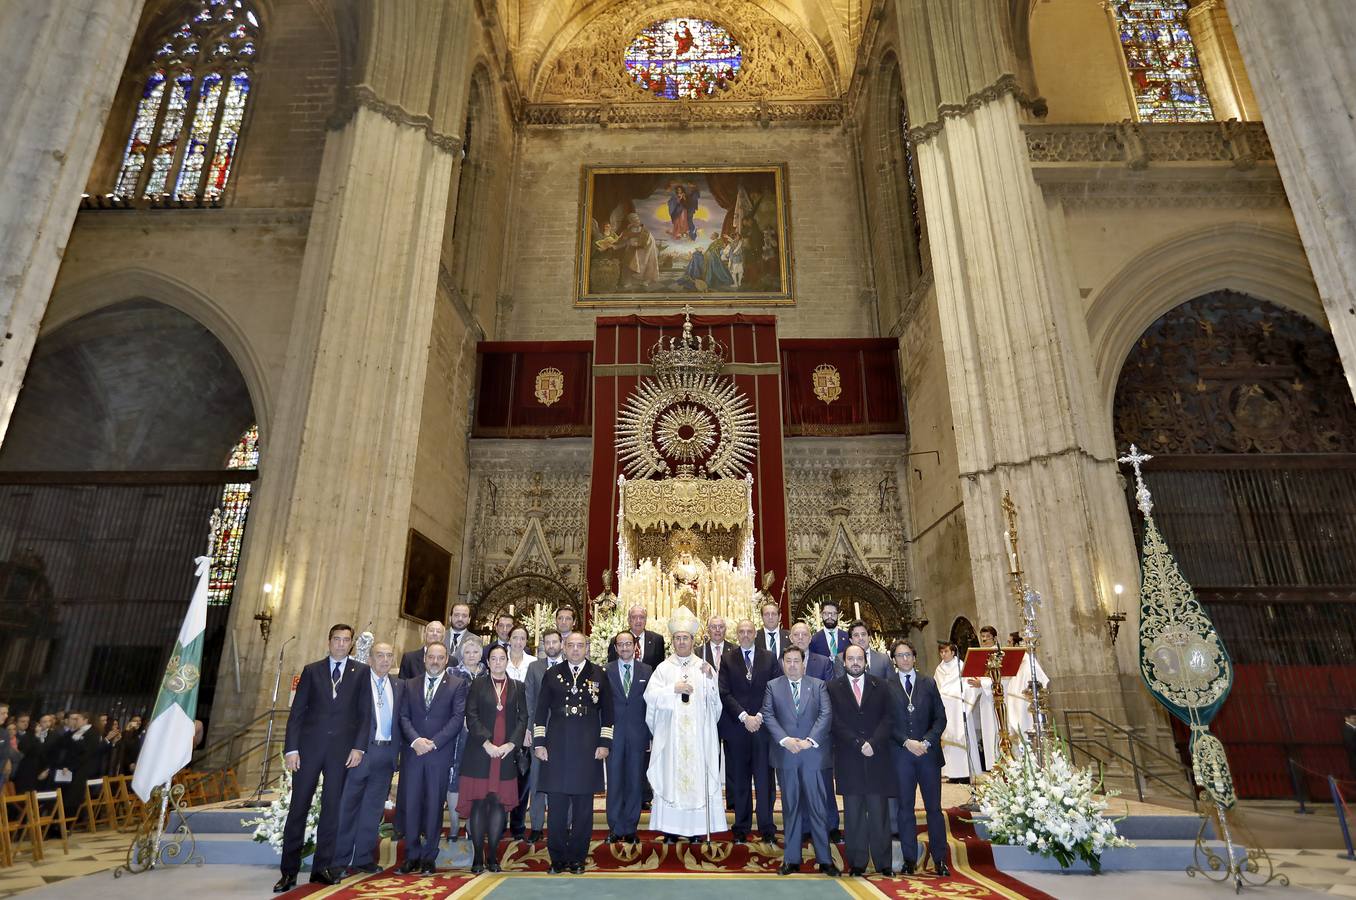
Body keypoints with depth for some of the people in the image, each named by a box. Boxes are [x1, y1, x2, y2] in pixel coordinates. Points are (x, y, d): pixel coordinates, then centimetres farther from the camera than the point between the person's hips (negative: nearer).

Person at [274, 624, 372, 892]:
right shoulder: (311, 670, 8)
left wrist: (359, 747, -6)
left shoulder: (361, 672, 6)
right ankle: (289, 871, 12)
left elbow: (365, 713, 3)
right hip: (309, 745, 0)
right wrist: (291, 748, -5)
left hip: (342, 748, 0)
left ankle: (322, 867, 15)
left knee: (332, 808, 5)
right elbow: (296, 712, 4)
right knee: (298, 807, 2)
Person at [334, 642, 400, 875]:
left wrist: (397, 750, 2)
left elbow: (400, 720, 11)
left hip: (386, 754, 4)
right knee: (347, 806, 5)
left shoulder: (397, 686, 10)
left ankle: (364, 859, 19)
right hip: (360, 751, -4)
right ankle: (340, 860, 15)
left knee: (373, 809, 10)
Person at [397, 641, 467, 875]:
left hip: (440, 753, -2)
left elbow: (457, 717, -5)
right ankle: (412, 856, 16)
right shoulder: (410, 685, 12)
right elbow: (404, 717, 5)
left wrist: (433, 742, -12)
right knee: (410, 804, 3)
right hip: (412, 752, 2)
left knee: (434, 805, 2)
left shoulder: (457, 685, 2)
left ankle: (429, 857, 13)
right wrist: (415, 740, -11)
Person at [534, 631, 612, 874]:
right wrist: (539, 743, 2)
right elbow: (541, 710, 8)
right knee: (556, 806, 4)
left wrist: (604, 743, -1)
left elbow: (607, 712, 5)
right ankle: (557, 859, 17)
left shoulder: (599, 675, 5)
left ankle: (577, 858, 18)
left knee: (583, 807, 6)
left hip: (588, 749, 0)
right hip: (557, 748, 1)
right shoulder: (552, 675, 7)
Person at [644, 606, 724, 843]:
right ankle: (671, 828, 9)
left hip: (698, 734, 1)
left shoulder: (704, 667, 8)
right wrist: (674, 688, -17)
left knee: (698, 775, 1)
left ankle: (697, 828, 11)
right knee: (670, 775, -1)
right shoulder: (663, 668, 4)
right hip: (670, 734, -1)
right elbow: (650, 696, -7)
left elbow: (714, 702, 2)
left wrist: (710, 680, -14)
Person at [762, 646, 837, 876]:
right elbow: (768, 716, -1)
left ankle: (824, 859, 12)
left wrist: (810, 740, -12)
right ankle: (791, 859, 16)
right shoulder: (772, 686, 7)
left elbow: (826, 715, -2)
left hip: (812, 754, 0)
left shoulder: (818, 685, 7)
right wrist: (784, 739, -13)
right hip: (785, 754, 1)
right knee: (790, 807, 8)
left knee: (817, 806, 2)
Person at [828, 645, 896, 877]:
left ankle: (883, 863, 13)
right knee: (854, 813, 4)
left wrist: (873, 743, -12)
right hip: (848, 759, -1)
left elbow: (886, 719, 1)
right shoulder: (833, 688, 4)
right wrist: (859, 744, -12)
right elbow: (836, 723, -3)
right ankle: (857, 863, 13)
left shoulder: (879, 686, 9)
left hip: (878, 757, 1)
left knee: (879, 812, 3)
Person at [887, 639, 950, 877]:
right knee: (905, 808, 5)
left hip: (929, 752, 1)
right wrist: (907, 742, -12)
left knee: (934, 807, 5)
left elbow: (940, 717, 5)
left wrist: (926, 742, -8)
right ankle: (909, 859, 14)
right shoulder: (887, 687, 1)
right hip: (901, 753, -1)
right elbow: (887, 722, -1)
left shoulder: (928, 683, 8)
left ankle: (940, 859, 15)